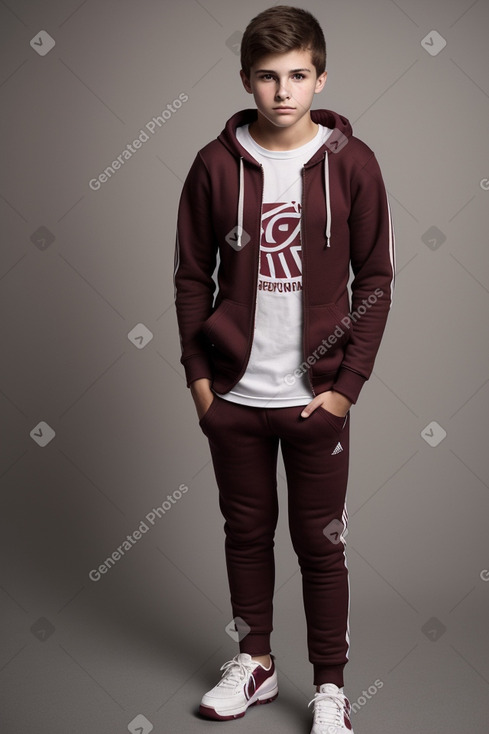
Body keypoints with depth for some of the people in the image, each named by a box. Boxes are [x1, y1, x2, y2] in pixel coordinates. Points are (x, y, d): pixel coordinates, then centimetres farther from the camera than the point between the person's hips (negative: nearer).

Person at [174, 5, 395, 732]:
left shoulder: (351, 162, -4)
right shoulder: (216, 164, -1)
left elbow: (376, 278, -2)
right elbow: (192, 276, 4)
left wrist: (349, 383, -7)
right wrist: (197, 373, -1)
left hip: (316, 397, -2)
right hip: (233, 397, 2)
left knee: (321, 542, 7)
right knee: (246, 531, 15)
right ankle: (255, 660, 35)